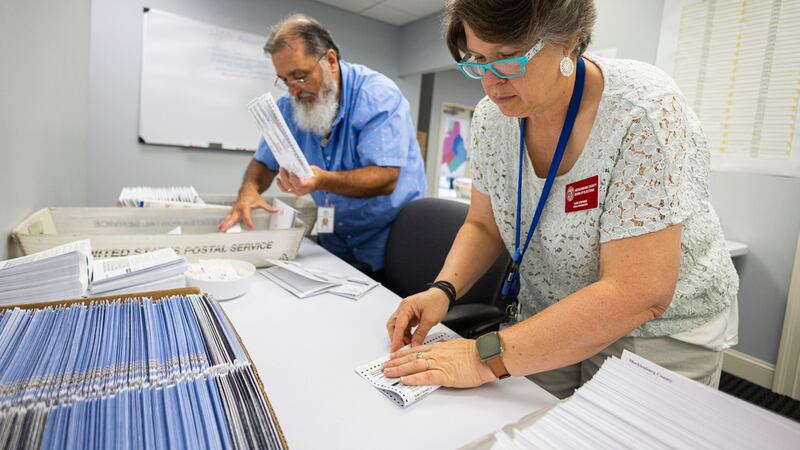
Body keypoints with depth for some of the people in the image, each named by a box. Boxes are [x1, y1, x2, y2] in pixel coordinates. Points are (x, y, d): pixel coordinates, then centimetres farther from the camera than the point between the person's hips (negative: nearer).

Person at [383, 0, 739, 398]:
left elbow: (638, 293, -31)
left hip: (657, 332, -3)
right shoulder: (491, 117, -10)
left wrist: (488, 357, -34)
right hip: (547, 321, 4)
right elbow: (484, 226, 0)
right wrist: (443, 289, -18)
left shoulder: (643, 111, -27)